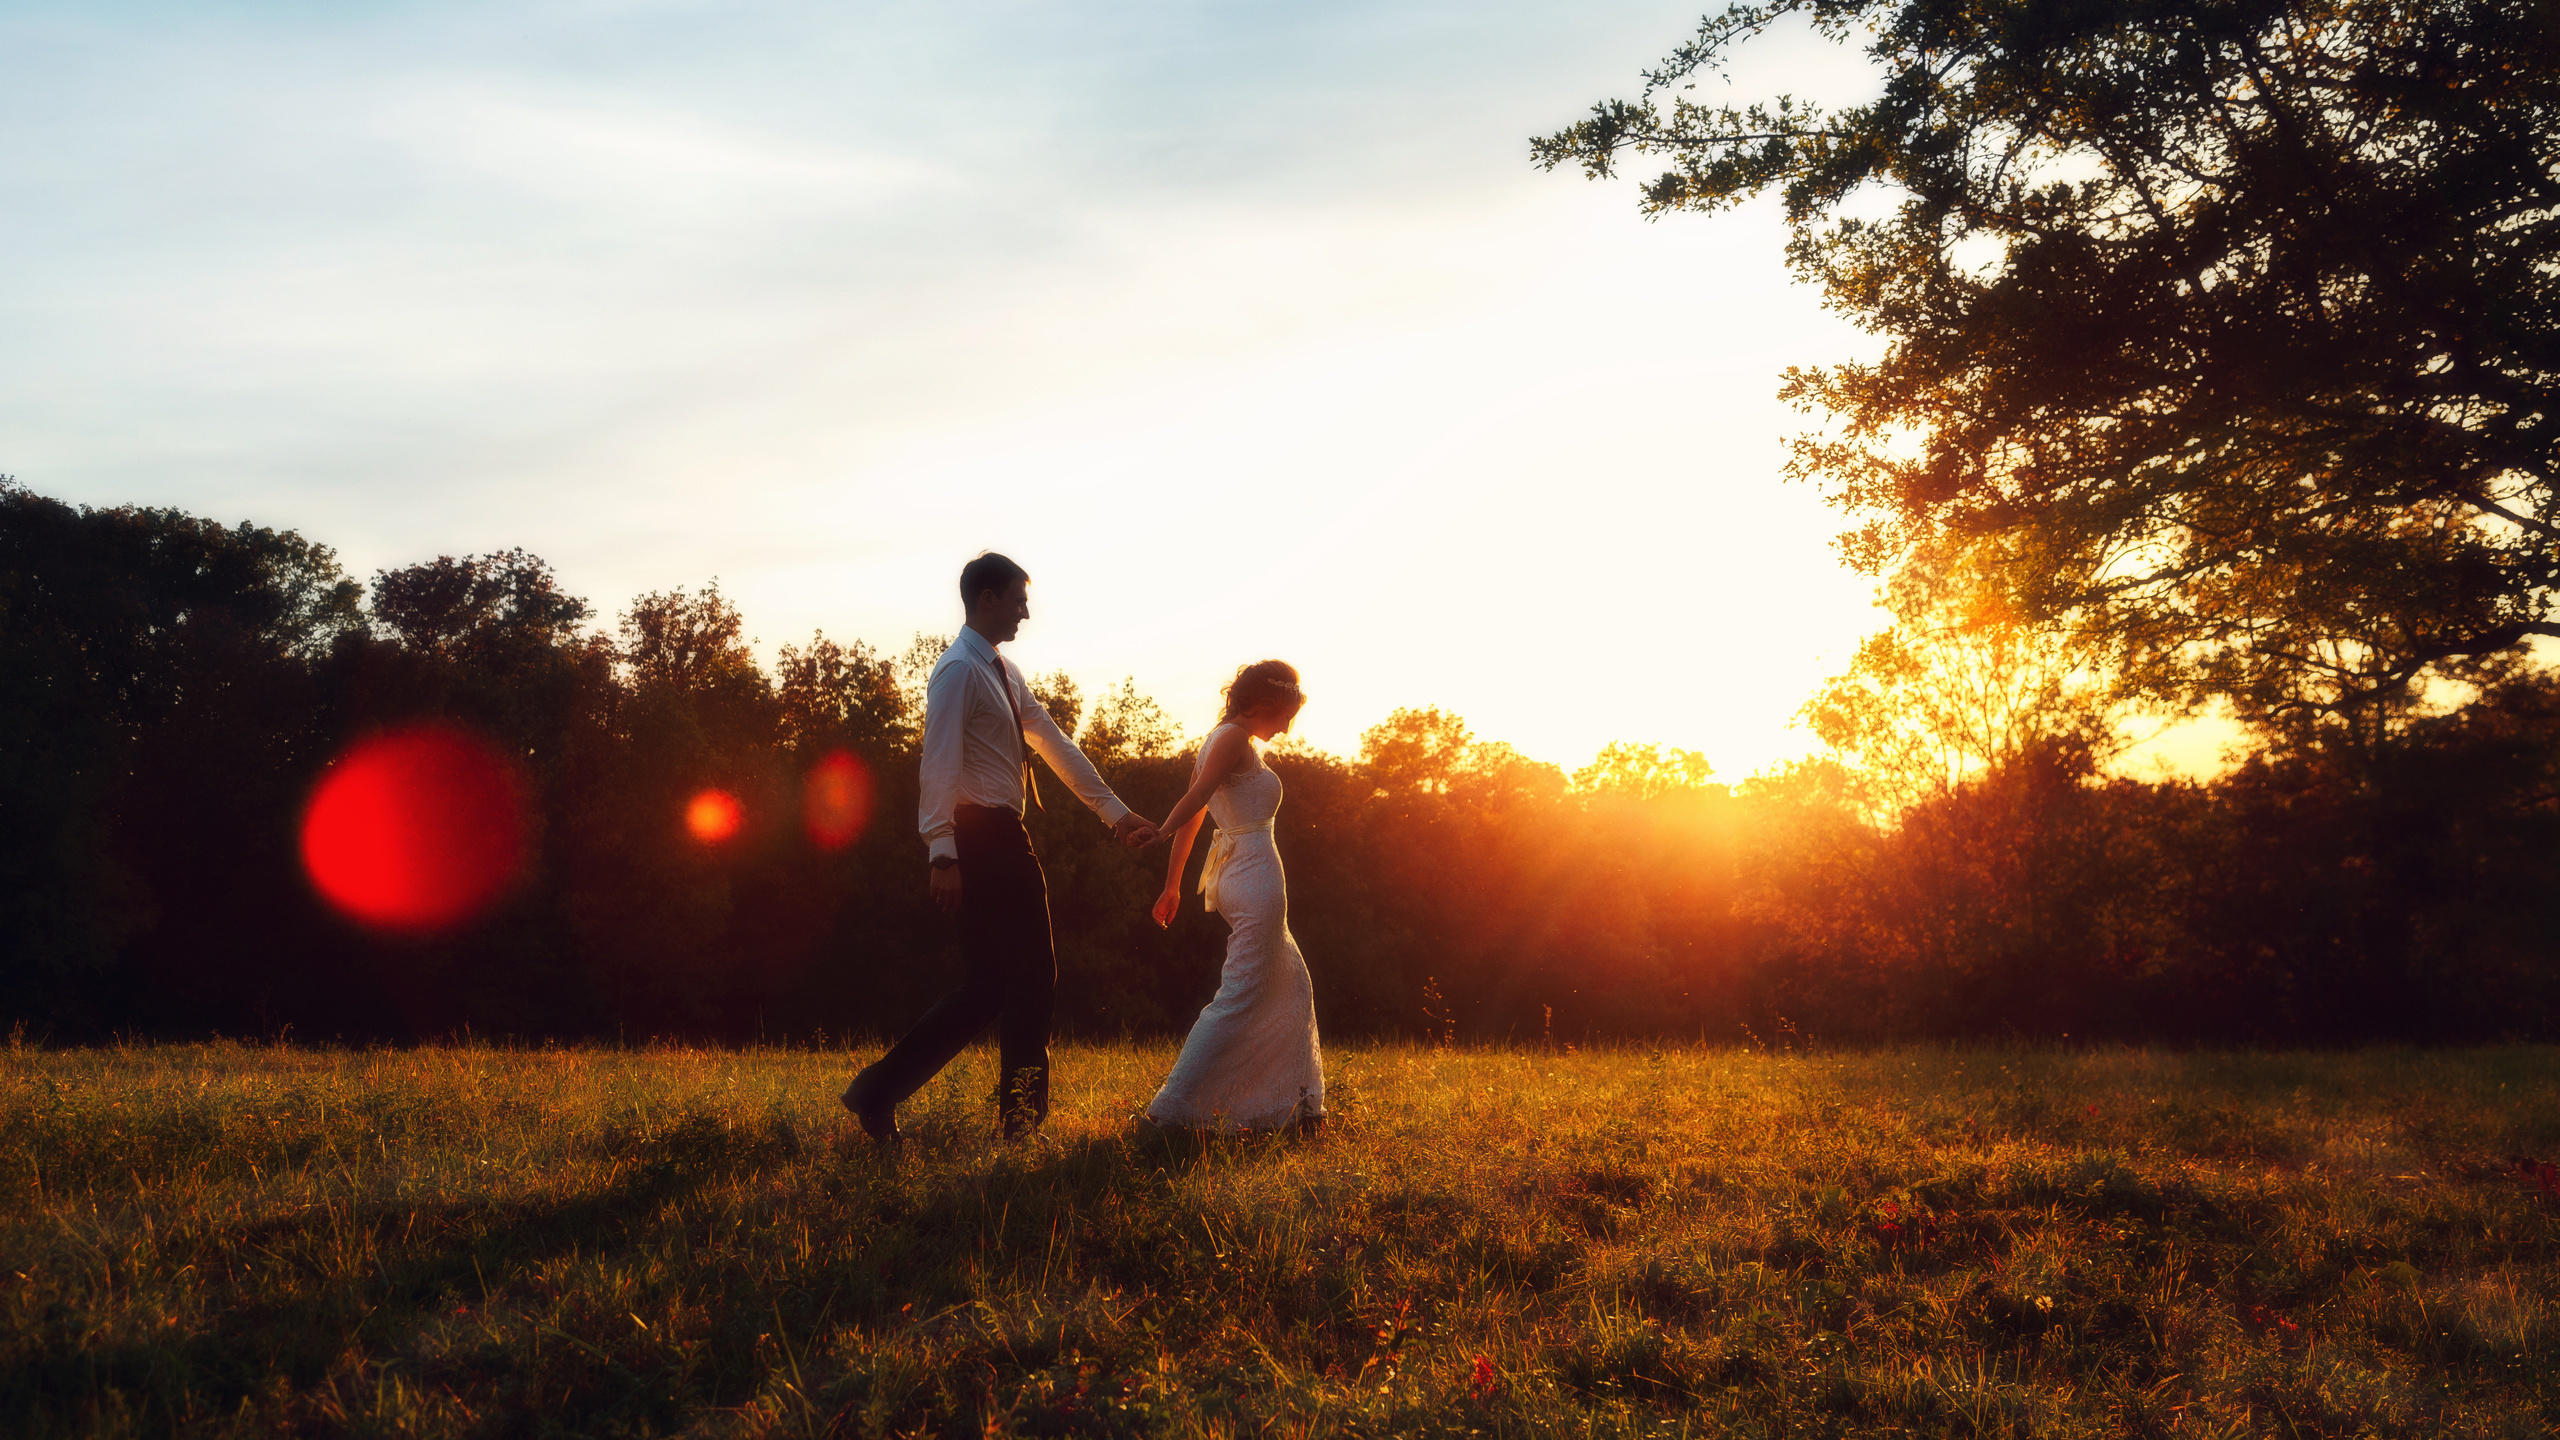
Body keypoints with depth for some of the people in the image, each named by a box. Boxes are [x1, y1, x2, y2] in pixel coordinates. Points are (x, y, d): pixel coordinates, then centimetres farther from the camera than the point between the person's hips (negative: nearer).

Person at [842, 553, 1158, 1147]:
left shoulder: (1006, 673, 17)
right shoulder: (959, 670, -12)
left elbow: (1056, 746, 21)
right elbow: (940, 764, -19)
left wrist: (1115, 812, 22)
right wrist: (942, 855, -26)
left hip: (1006, 839, 10)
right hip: (977, 838, -10)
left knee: (1034, 977, 10)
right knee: (988, 985, -8)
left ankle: (1023, 1119, 13)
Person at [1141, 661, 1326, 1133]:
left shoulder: (1213, 742, 17)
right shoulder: (1236, 740, -10)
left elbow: (1190, 819, 17)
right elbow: (1196, 797, -23)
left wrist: (1172, 885, 16)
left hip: (1232, 875, 11)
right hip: (1256, 874, -11)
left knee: (1291, 985, 19)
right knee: (1240, 996, -10)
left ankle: (1294, 1105, 24)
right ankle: (1173, 1108, -12)